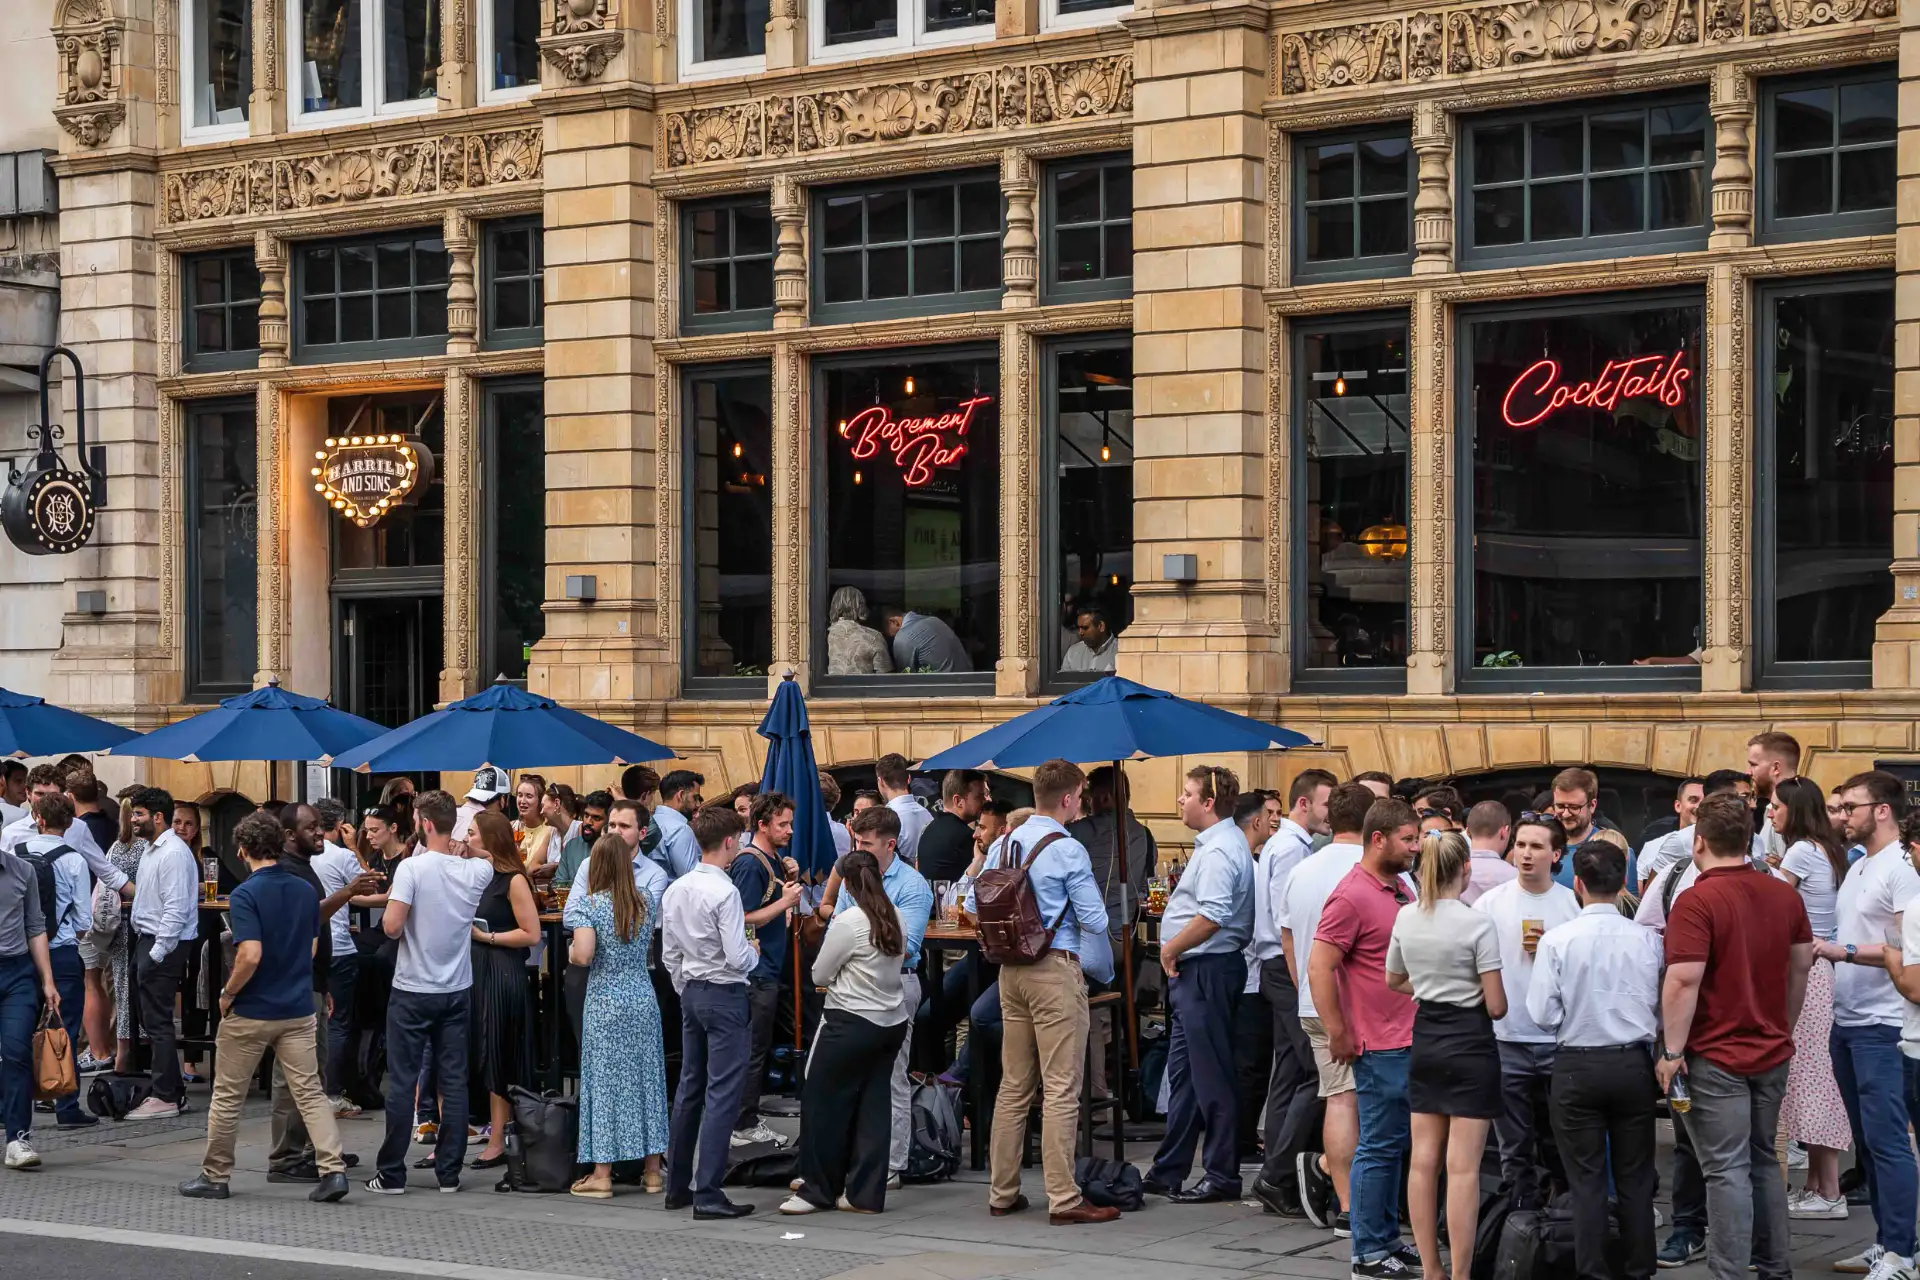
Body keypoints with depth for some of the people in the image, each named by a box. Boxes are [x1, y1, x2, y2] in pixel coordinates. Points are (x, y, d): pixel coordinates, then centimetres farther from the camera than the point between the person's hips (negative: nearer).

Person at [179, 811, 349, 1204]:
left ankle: (215, 1176, 20)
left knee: (227, 1096, 10)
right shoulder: (306, 892, 4)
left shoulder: (245, 894, -16)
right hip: (298, 1009, 5)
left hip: (250, 1012, -5)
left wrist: (228, 994, -10)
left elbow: (251, 955, -24)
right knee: (310, 1091, 3)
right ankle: (333, 1169, -11)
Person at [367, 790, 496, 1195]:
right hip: (457, 991, 4)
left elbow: (392, 926, -19)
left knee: (402, 1082, 2)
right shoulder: (473, 871, -1)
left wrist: (390, 905, 1)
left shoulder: (412, 868, -15)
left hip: (413, 991, -4)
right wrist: (463, 845, 14)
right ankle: (449, 1172, 10)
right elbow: (489, 859, 24)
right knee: (454, 1082, 7)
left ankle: (392, 1174, 5)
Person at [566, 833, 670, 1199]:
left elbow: (583, 955, -19)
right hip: (643, 998, 4)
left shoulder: (589, 904, -11)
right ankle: (652, 1172, 14)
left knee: (604, 1080, 1)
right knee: (645, 1077, 10)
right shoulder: (648, 900, 3)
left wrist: (570, 952, 1)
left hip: (605, 1001, -4)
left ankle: (602, 1175, 3)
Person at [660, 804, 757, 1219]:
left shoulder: (675, 890, 5)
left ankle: (677, 1186, 22)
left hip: (691, 993, 8)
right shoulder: (724, 892, -18)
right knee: (722, 1093, -5)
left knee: (690, 1088, 15)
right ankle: (708, 1193, -8)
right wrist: (754, 952, 0)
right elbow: (737, 958, -21)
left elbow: (669, 955, 11)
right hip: (725, 994, -8)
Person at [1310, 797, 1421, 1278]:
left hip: (1408, 1040, 9)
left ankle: (1388, 1239, 24)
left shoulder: (1398, 889, 12)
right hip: (1381, 1045, -9)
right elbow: (1318, 967, -20)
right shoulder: (1353, 896, -16)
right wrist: (1339, 1035, -18)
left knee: (1395, 1144, 15)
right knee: (1379, 1147, -3)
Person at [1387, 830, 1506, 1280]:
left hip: (1426, 1039, 6)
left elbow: (1393, 980, 17)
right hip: (1469, 1041, -6)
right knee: (1463, 1167, -4)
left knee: (1424, 1160, 10)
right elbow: (1495, 1006, -12)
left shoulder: (1406, 918, 1)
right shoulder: (1477, 923, -15)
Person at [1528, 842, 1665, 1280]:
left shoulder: (1557, 940, -13)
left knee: (1586, 1179, 6)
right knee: (1635, 1178, 11)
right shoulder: (1648, 940, -7)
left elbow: (1542, 1014, -12)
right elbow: (1663, 1009, -2)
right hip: (1633, 1063, 2)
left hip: (1577, 1066, -2)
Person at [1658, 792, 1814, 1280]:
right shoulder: (1785, 896, 3)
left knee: (1728, 1170, -3)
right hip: (1772, 1053, 6)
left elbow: (1683, 980, -22)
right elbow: (1801, 967, 12)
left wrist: (1672, 1051, -14)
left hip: (1717, 1057, -6)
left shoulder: (1697, 901, -17)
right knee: (1764, 1160, 18)